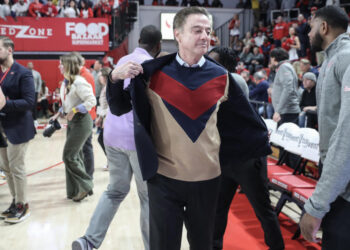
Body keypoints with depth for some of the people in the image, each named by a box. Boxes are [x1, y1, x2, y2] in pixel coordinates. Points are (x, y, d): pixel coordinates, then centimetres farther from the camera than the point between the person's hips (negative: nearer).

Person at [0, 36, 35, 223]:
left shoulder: (23, 73, -11)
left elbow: (29, 101, -18)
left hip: (17, 128, -7)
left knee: (16, 168, -1)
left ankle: (22, 206, 14)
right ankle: (15, 202, 28)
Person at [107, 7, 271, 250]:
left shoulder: (220, 76, 1)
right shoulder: (154, 72, -5)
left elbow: (244, 116, 17)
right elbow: (119, 109, 1)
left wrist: (263, 139, 25)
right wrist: (116, 78, -16)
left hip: (207, 178, 2)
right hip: (164, 178, -2)